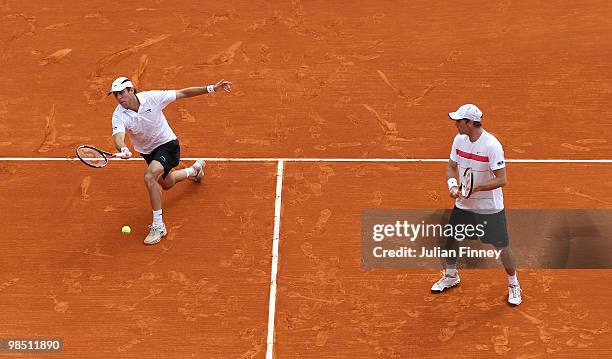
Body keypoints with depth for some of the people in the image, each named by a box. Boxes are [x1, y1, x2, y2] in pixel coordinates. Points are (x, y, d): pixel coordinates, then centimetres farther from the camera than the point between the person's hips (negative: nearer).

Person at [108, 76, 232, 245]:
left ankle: (158, 225, -21)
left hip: (167, 144, -5)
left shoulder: (151, 97, -24)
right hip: (147, 152, 5)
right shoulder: (119, 115, -21)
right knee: (166, 184, 28)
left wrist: (212, 88, -20)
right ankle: (194, 169, 60)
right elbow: (118, 136, -39)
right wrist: (123, 149, -64)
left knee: (149, 177, -30)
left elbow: (182, 93, -16)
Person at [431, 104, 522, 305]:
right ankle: (451, 276, 38)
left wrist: (476, 188, -33)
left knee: (501, 246, -1)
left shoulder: (492, 145, -25)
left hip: (490, 207, -6)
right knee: (450, 237, 14)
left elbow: (501, 179, -24)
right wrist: (452, 184, -13)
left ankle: (513, 285, 20)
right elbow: (451, 167, 8)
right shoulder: (459, 140, -4)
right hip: (463, 204, 6)